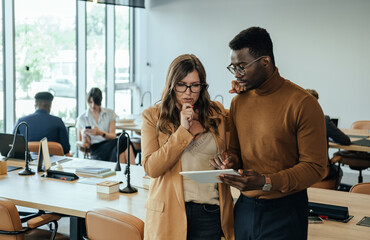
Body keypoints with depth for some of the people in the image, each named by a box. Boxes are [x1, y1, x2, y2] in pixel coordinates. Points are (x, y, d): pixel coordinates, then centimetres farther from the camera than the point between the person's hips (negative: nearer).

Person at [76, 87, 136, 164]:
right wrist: (83, 135, -15)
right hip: (96, 150, -2)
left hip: (110, 145, 2)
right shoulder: (82, 118, 10)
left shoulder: (110, 113, 13)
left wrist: (100, 133, -18)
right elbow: (85, 145, 8)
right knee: (124, 140, -34)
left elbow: (113, 136, 2)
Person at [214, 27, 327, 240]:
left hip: (284, 212, -5)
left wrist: (266, 182, -24)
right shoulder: (238, 102, 6)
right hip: (244, 207, 5)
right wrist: (231, 161, -8)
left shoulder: (303, 104, -13)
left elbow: (315, 166, -14)